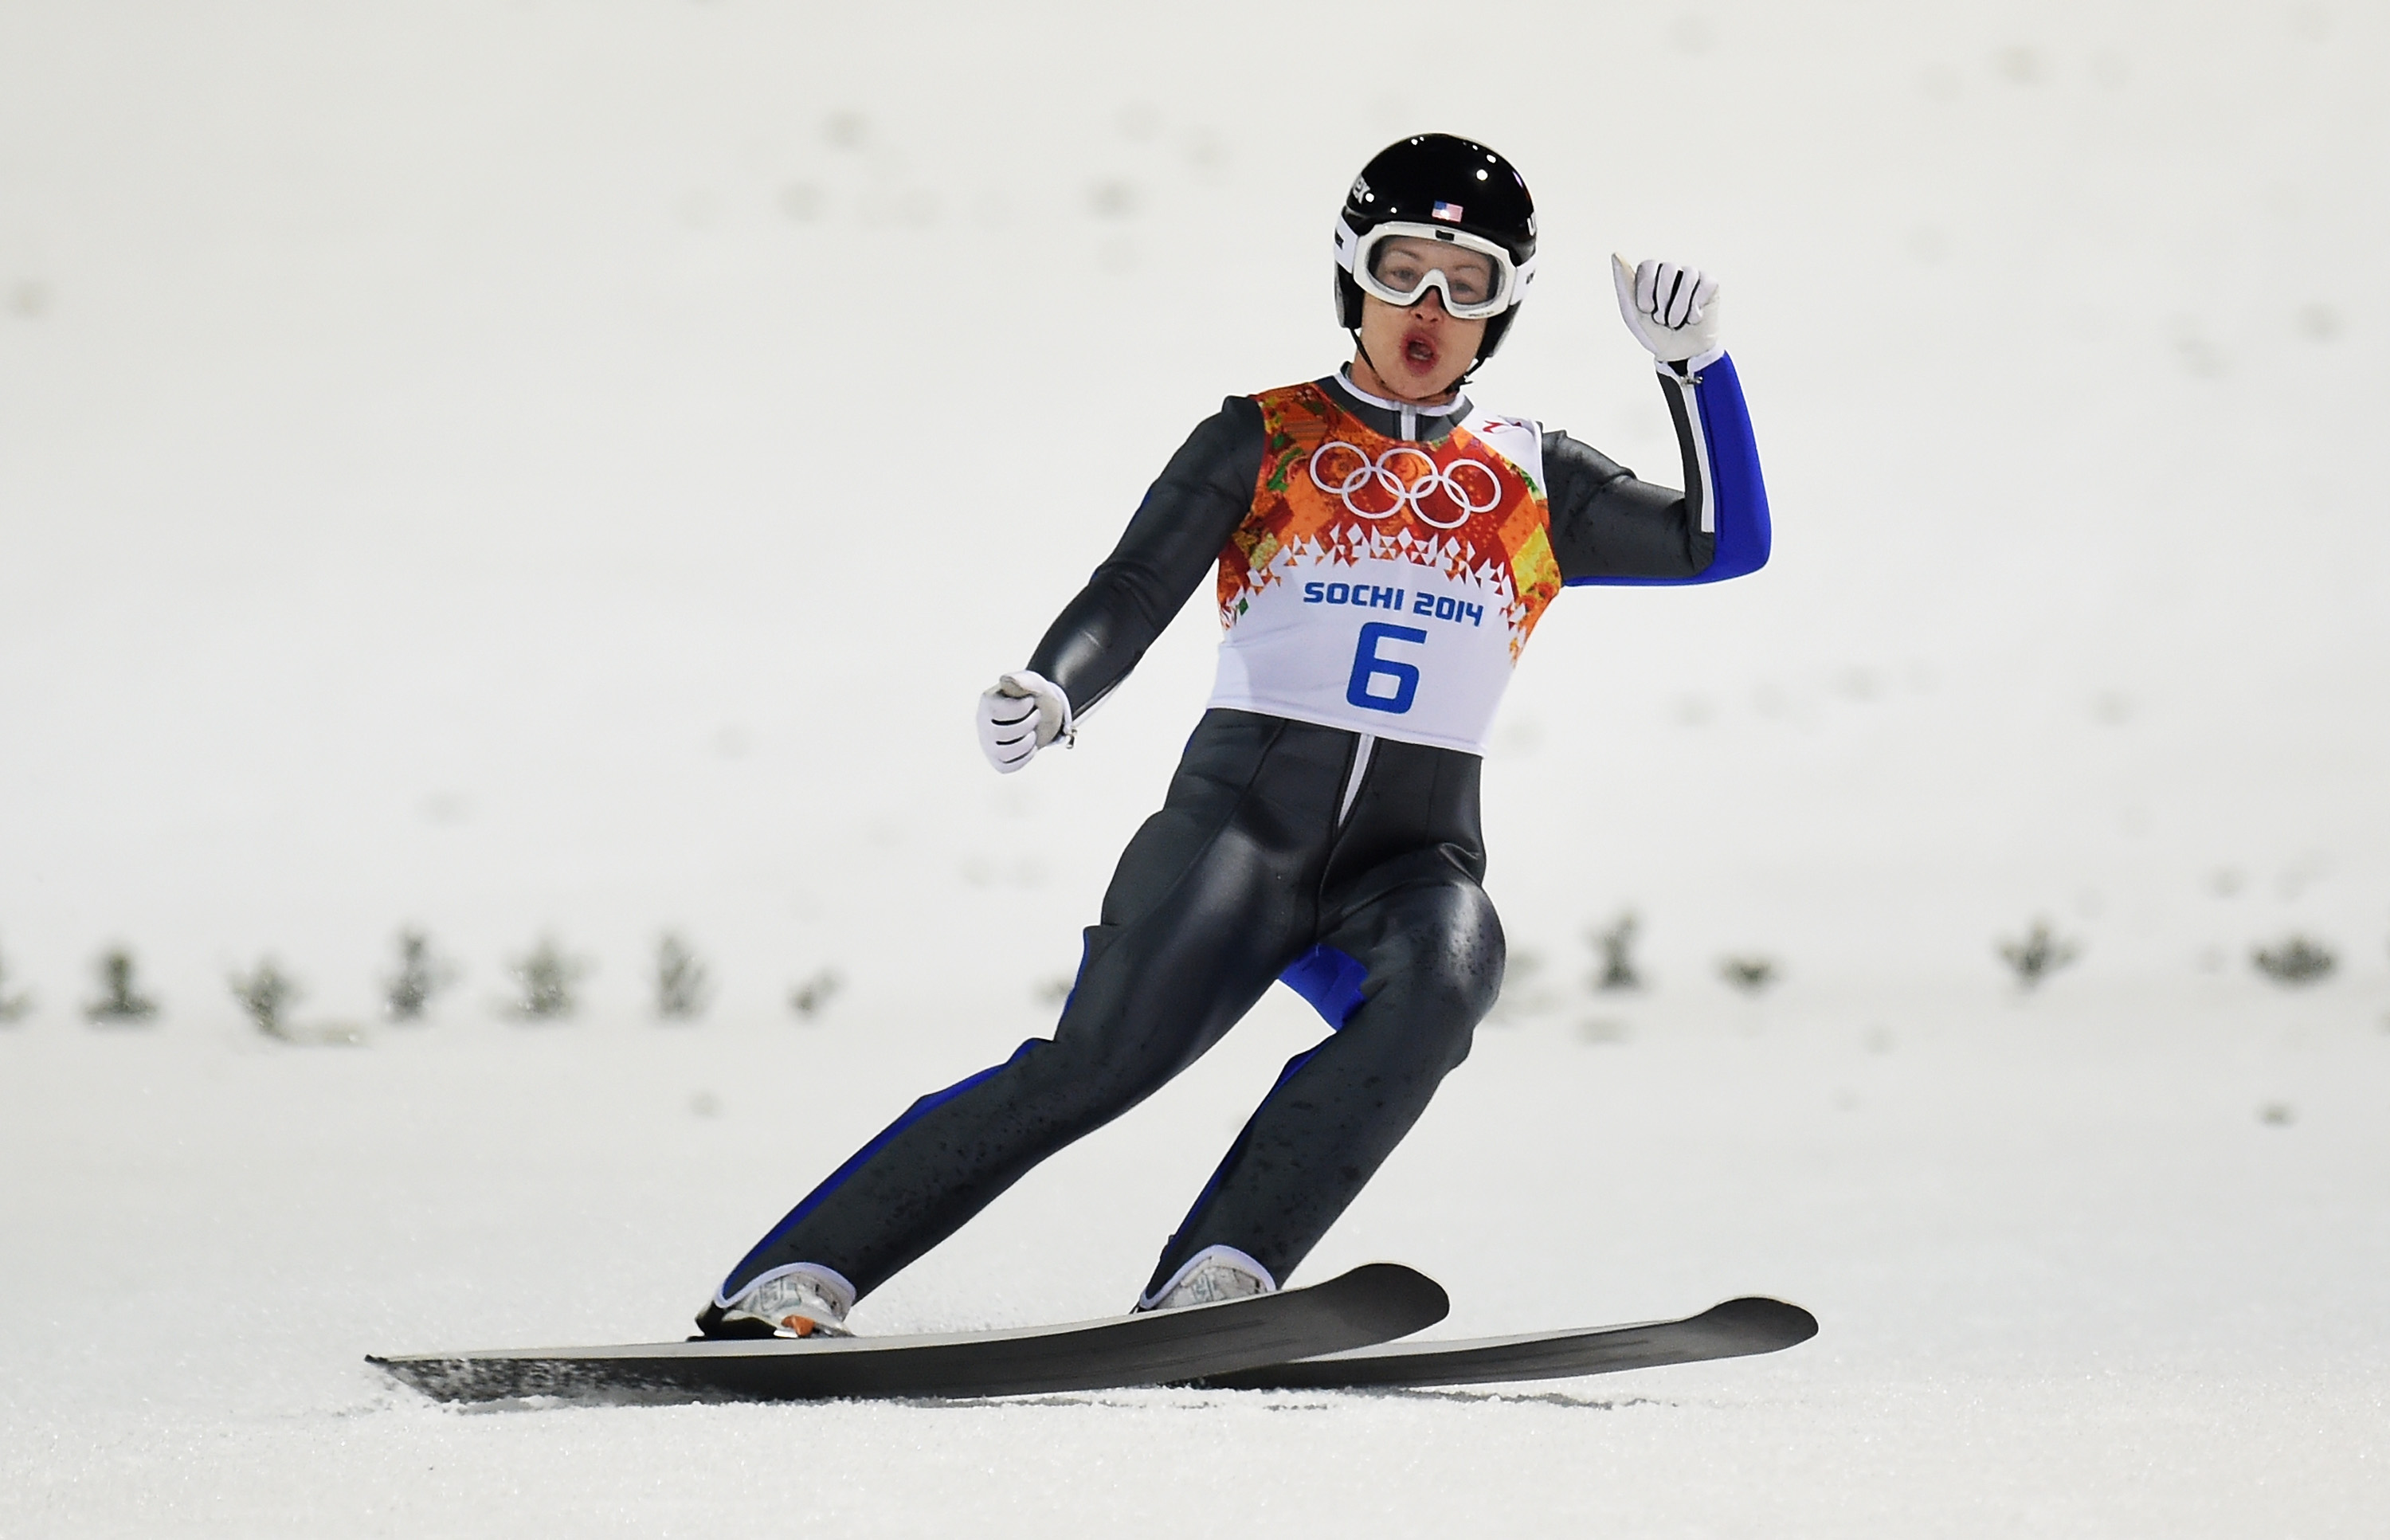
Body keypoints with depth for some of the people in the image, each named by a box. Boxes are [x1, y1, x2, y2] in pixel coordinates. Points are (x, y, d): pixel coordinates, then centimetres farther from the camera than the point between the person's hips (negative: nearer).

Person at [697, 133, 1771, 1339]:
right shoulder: (1261, 443, 11)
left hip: (1416, 857, 2)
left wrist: (1693, 366, -1)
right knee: (1100, 1064, -25)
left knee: (1441, 978, -34)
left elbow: (1725, 546, 11)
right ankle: (798, 1276, -23)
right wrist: (1050, 692, -20)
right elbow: (1135, 591, 0)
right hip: (1242, 816, -2)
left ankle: (1213, 1283, -40)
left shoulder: (1535, 483, 18)